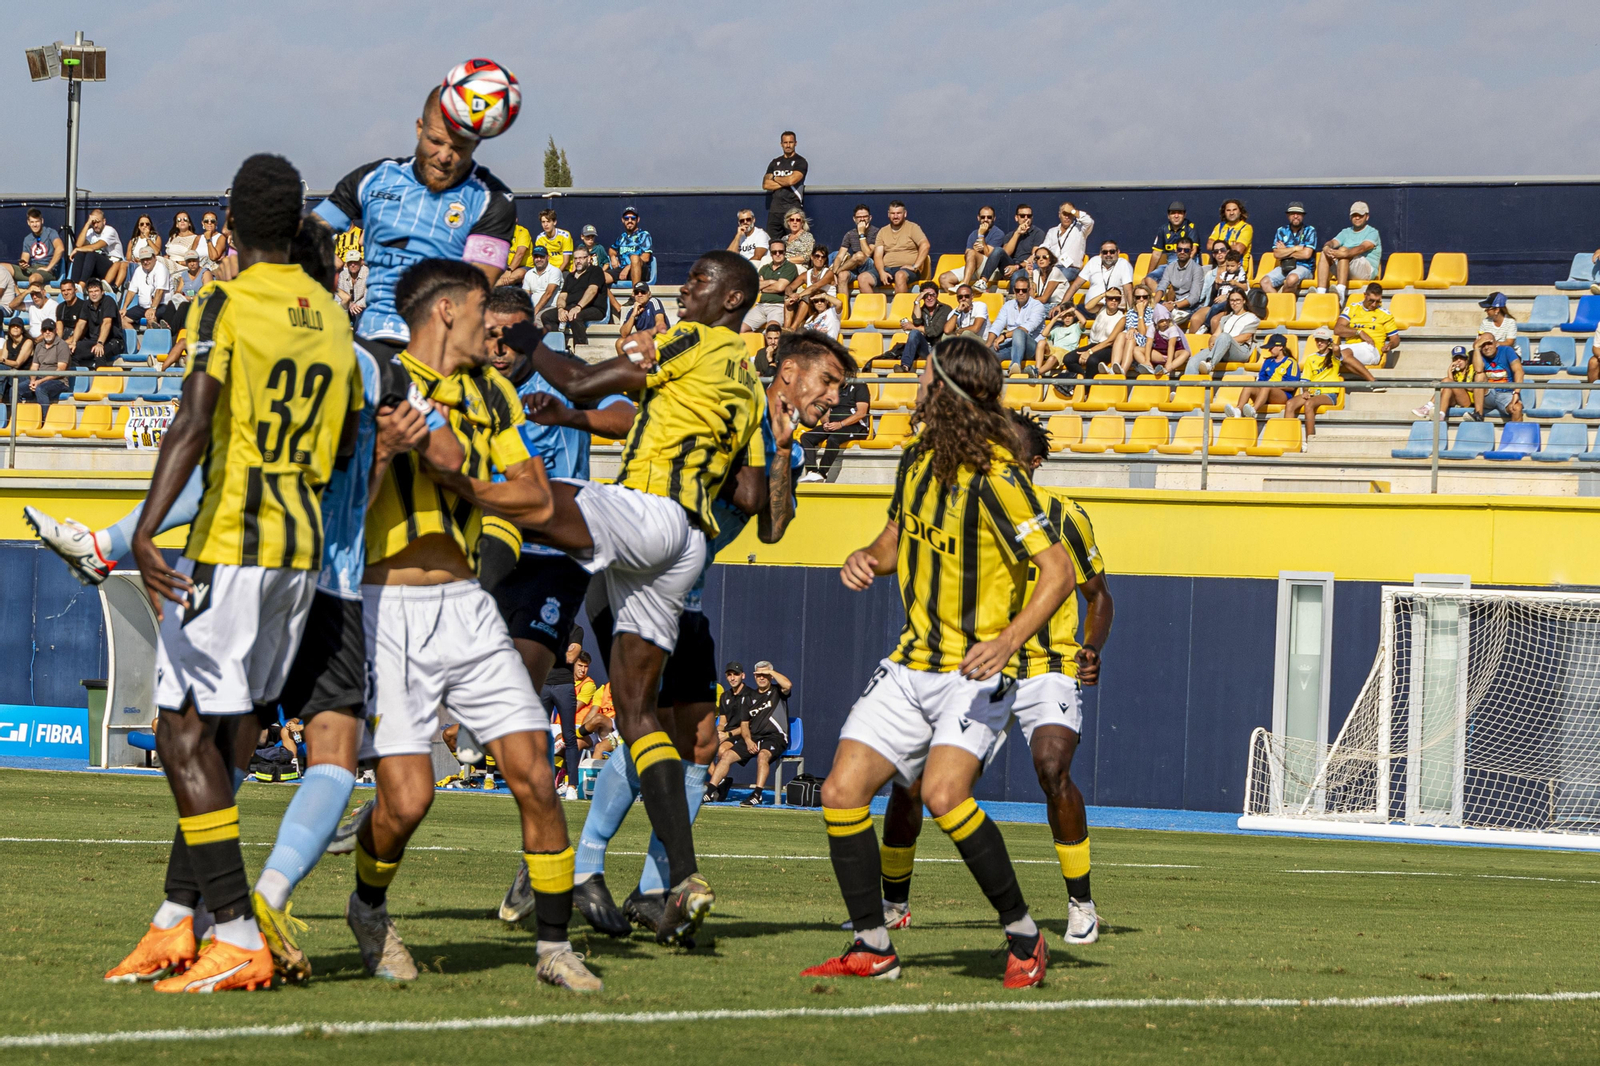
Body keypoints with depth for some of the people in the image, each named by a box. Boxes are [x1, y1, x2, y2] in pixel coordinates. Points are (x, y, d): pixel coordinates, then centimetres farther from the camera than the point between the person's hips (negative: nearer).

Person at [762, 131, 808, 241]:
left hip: (792, 208, -5)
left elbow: (791, 180, -13)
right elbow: (765, 184, 8)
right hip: (775, 209, 5)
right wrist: (784, 183, -4)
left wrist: (775, 179, 5)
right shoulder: (775, 162, 18)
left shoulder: (800, 162, 2)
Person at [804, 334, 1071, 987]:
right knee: (841, 793, -3)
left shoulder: (995, 476, -18)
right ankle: (872, 949, 8)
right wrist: (864, 560, -2)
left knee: (943, 794, -28)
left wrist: (1007, 640, -34)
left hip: (974, 672, -8)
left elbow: (1058, 571, -20)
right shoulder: (918, 460, 6)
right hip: (911, 665, 8)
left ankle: (1022, 934, -14)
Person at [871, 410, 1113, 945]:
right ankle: (892, 904, 16)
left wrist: (1093, 649, -12)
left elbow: (1098, 595, 6)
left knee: (1051, 768, -29)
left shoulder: (1061, 516, -4)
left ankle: (1082, 906, -13)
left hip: (1049, 668, -3)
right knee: (910, 779, -7)